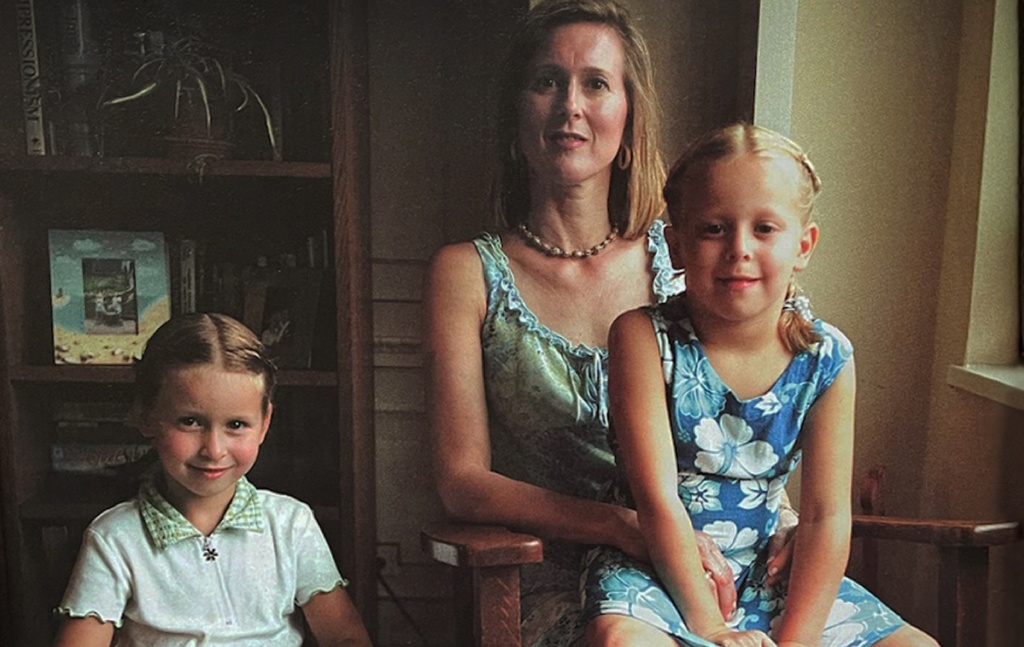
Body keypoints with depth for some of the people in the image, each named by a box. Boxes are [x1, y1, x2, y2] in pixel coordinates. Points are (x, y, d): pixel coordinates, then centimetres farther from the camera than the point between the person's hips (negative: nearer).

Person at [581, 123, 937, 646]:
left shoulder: (827, 359, -7)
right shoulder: (644, 338, -17)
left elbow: (826, 516, -7)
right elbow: (657, 500, -19)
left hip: (767, 570, 4)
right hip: (656, 570, -4)